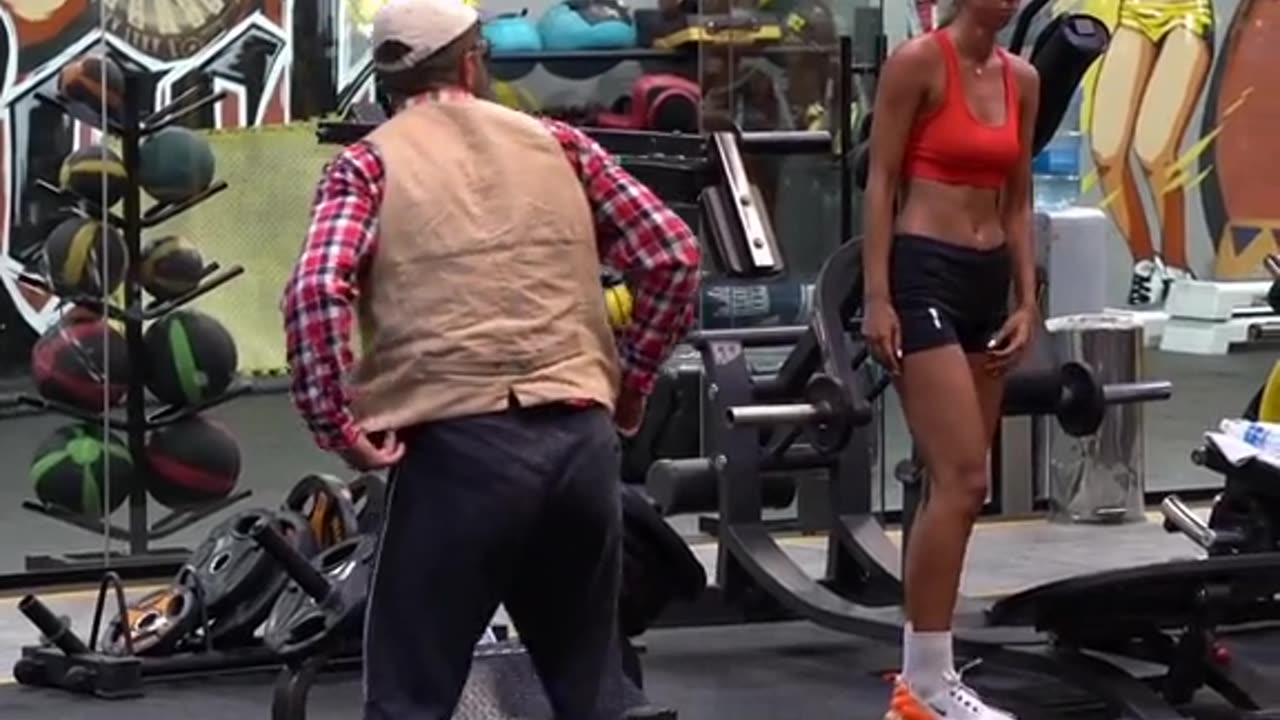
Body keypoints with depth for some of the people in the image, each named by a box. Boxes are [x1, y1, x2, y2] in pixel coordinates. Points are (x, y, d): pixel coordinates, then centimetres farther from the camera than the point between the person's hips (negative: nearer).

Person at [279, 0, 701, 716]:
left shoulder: (370, 163, 6)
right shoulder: (556, 143, 15)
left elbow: (318, 291, -12)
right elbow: (675, 257, 9)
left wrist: (339, 427, -5)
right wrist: (629, 387, 17)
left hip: (458, 445, -3)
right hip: (581, 440, 4)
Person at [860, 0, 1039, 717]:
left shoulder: (1022, 79, 11)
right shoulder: (918, 61, -9)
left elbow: (1017, 201, 15)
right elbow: (881, 182, -9)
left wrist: (1027, 301, 9)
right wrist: (877, 295, -13)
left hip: (987, 280, 8)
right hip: (925, 275, -8)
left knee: (956, 485, 8)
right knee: (963, 483, -13)